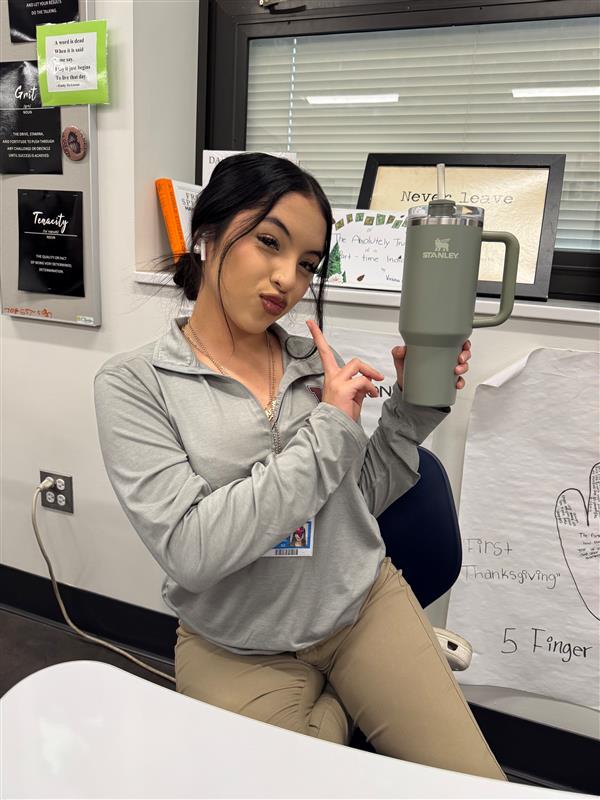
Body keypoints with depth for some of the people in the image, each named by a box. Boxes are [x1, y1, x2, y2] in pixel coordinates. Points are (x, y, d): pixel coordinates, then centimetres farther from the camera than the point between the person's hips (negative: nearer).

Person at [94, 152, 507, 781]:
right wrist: (329, 428, -22)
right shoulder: (133, 383, -13)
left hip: (365, 604, 3)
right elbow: (190, 550, -24)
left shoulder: (318, 364, -2)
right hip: (238, 653, -2)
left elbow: (362, 497, 7)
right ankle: (327, 719, 18)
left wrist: (412, 404, -6)